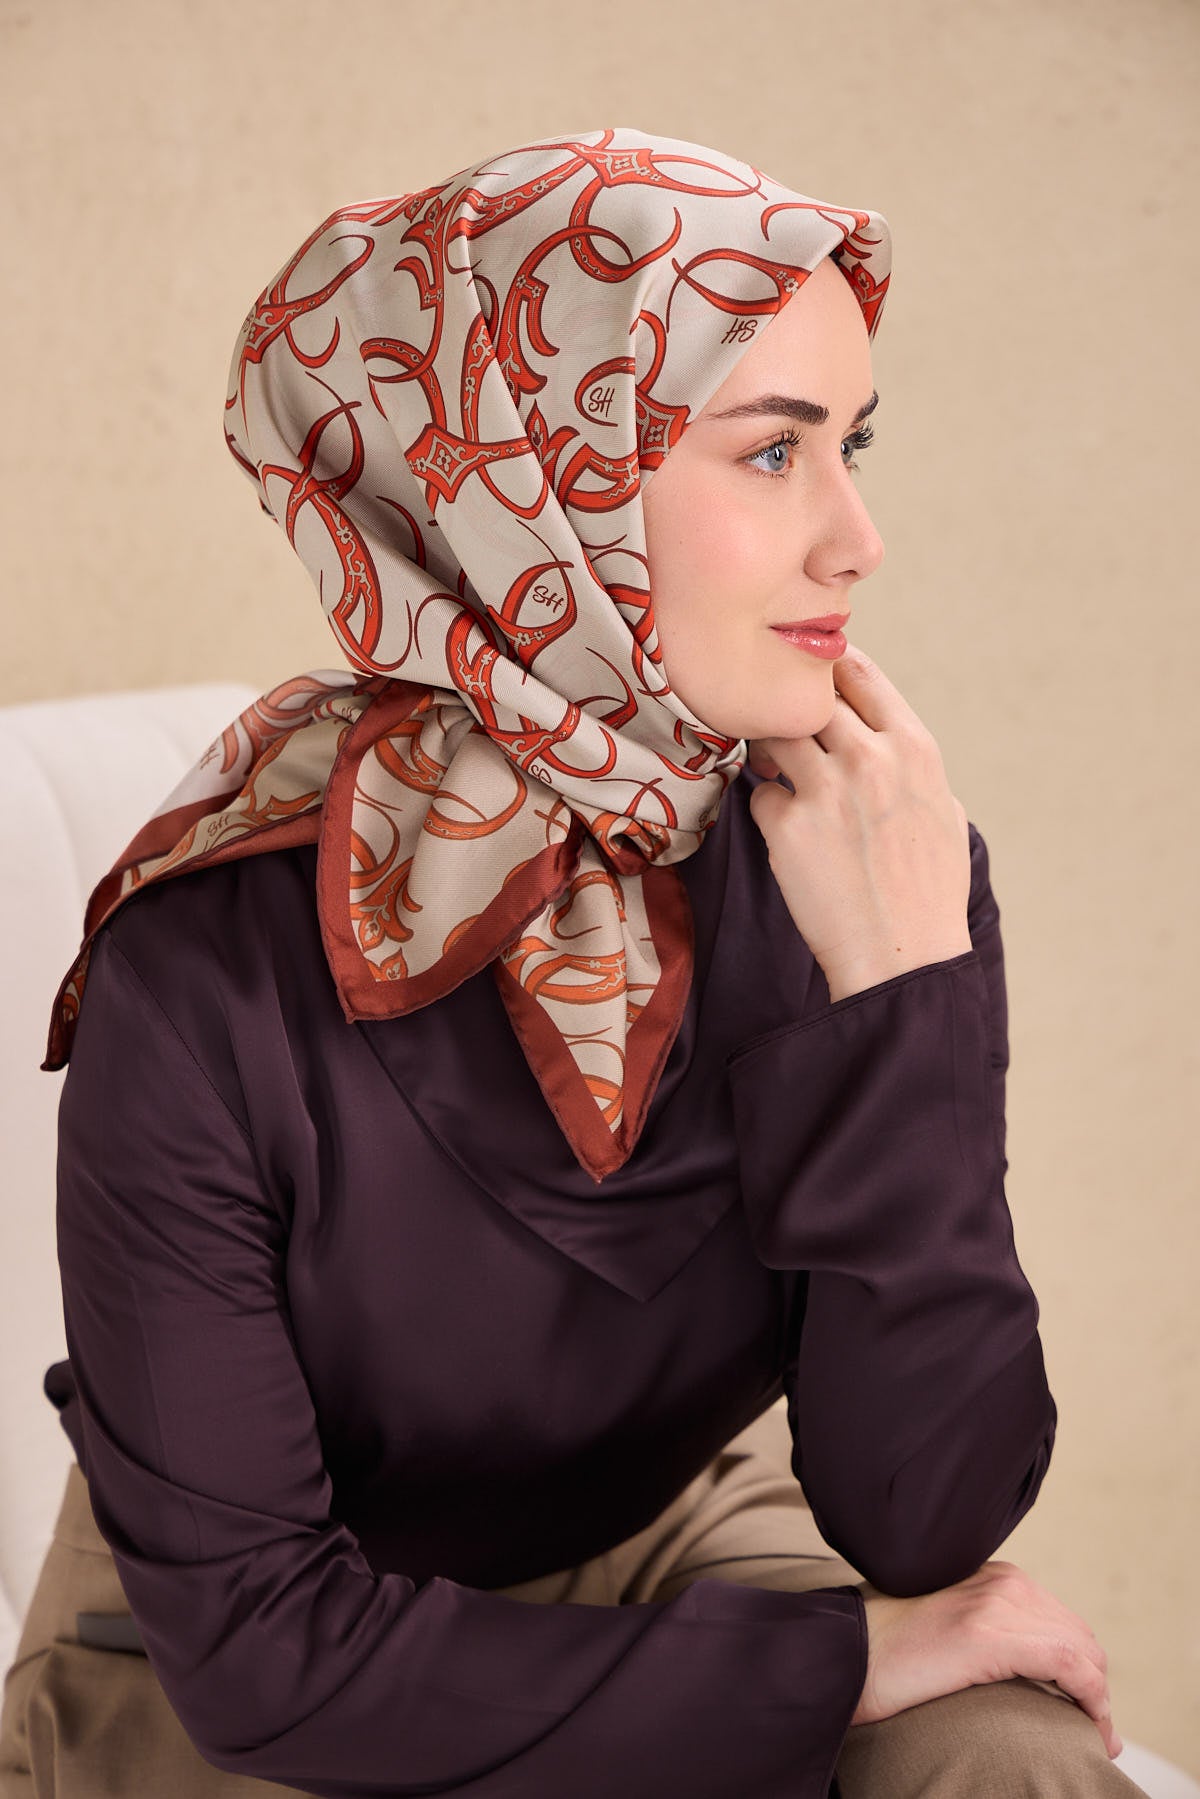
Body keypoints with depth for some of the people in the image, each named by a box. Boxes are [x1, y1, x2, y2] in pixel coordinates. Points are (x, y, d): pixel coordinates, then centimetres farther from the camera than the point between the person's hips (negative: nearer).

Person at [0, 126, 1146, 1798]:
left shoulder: (866, 868, -19)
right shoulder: (207, 985, -28)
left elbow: (921, 1520, -19)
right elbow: (257, 1646, -22)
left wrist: (911, 983, -30)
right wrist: (835, 1661, -21)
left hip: (677, 1528, 3)